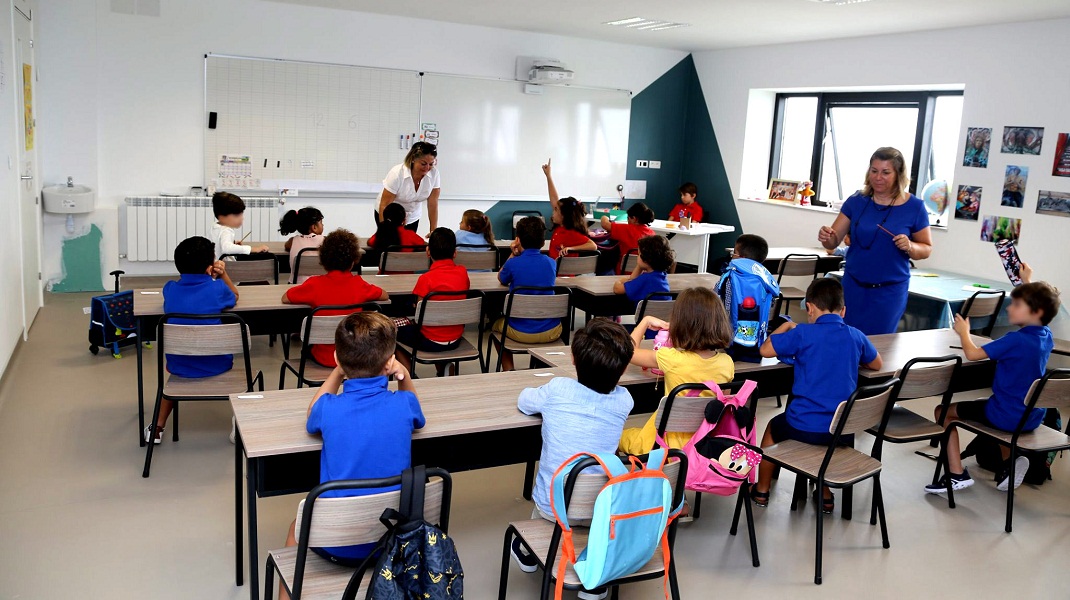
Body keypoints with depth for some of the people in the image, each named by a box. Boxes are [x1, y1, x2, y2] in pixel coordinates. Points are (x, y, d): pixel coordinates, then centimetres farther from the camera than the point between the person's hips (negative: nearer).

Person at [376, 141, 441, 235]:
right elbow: (384, 205, -24)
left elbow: (433, 204, -13)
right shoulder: (397, 174, -27)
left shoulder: (434, 174, -19)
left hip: (412, 217, 3)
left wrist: (433, 231, -15)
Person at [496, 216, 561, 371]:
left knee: (497, 324, 33)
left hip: (520, 333, -2)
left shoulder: (513, 263, -13)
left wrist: (513, 255, 10)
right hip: (551, 333, 2)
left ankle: (508, 370, 23)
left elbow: (501, 279, 9)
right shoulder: (551, 263, -4)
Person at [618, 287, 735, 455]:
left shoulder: (671, 359, -24)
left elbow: (629, 352, -9)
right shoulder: (727, 363, -11)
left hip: (672, 445, -4)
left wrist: (646, 321, 5)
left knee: (621, 435, 22)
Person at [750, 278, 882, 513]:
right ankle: (825, 494, 45)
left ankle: (762, 491, 40)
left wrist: (786, 326, 14)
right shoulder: (855, 336, 1)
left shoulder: (803, 334, -12)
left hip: (805, 427, -4)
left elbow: (766, 350, -1)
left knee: (773, 427, 29)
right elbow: (877, 364, 19)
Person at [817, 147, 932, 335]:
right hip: (854, 285, 2)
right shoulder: (857, 200, -1)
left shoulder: (914, 207, -5)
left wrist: (910, 247, -18)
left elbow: (927, 248, 3)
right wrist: (826, 237, -24)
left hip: (890, 289, -2)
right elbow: (834, 241, -2)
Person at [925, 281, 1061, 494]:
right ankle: (1010, 462, 21)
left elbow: (972, 353, -23)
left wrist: (964, 331, -5)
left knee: (943, 411, 7)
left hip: (1007, 417, -8)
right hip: (1033, 418, 8)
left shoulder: (1015, 340, -26)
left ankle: (957, 474, 3)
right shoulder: (1046, 335, -2)